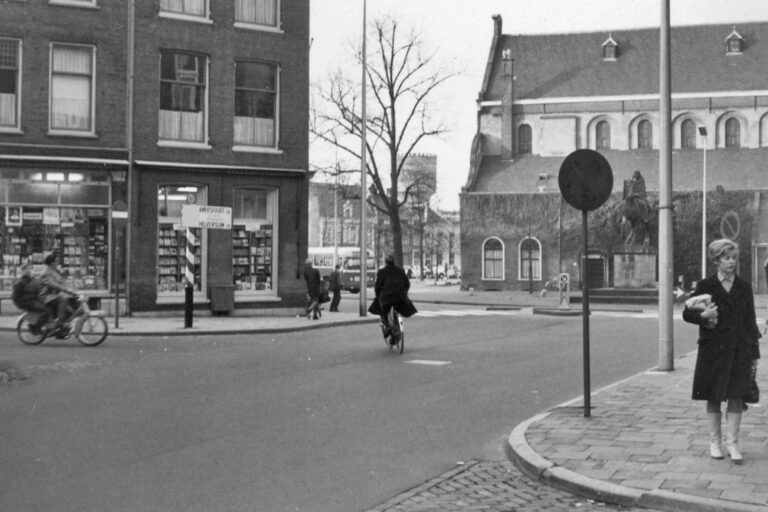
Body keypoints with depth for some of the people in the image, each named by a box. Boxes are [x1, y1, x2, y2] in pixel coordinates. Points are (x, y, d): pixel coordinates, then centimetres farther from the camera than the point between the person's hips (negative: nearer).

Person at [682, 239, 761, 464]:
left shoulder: (744, 288, 7)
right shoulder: (705, 286, 0)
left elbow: (750, 321, 9)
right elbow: (687, 313, 5)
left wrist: (754, 354, 6)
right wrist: (703, 316, -17)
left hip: (739, 350, 2)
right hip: (713, 350, -2)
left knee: (736, 397, -1)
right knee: (714, 398, 6)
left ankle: (732, 443, 6)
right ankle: (714, 442, 18)